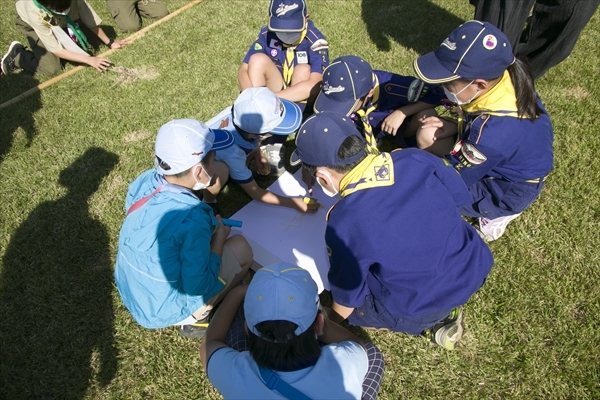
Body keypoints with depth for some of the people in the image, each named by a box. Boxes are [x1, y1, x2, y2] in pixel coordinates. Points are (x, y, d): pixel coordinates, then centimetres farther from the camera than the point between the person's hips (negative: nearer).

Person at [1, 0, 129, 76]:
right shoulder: (35, 14, -43)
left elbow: (91, 21, -23)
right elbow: (56, 50, -36)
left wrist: (109, 43, -17)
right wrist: (89, 60, -41)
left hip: (62, 22, 4)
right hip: (31, 24, -4)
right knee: (52, 69, -18)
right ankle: (16, 55, 7)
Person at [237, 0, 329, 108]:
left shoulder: (315, 41, -20)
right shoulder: (267, 34, -8)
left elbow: (314, 85, -34)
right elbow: (243, 70, -11)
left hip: (304, 104, -2)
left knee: (304, 70, -29)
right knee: (257, 59, -18)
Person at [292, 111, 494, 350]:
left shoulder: (344, 224, -28)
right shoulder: (417, 159, -16)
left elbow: (348, 293, -12)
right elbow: (462, 198, 3)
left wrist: (329, 323, 9)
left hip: (424, 308, -5)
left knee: (338, 311, 19)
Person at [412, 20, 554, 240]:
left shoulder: (491, 133, -40)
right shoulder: (502, 76, -19)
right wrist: (451, 128, -15)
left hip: (509, 189, -7)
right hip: (511, 162, 8)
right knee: (427, 135, -4)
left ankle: (497, 212, 5)